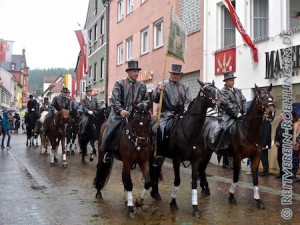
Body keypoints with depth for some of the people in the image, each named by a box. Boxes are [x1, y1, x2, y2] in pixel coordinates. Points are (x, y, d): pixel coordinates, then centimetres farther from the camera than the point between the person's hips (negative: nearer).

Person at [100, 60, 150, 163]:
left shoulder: (142, 86, 13)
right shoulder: (119, 83, 3)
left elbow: (146, 100, 13)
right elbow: (115, 99, -7)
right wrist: (121, 110, -22)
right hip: (119, 114, -3)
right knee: (111, 130, -20)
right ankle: (108, 152, -1)